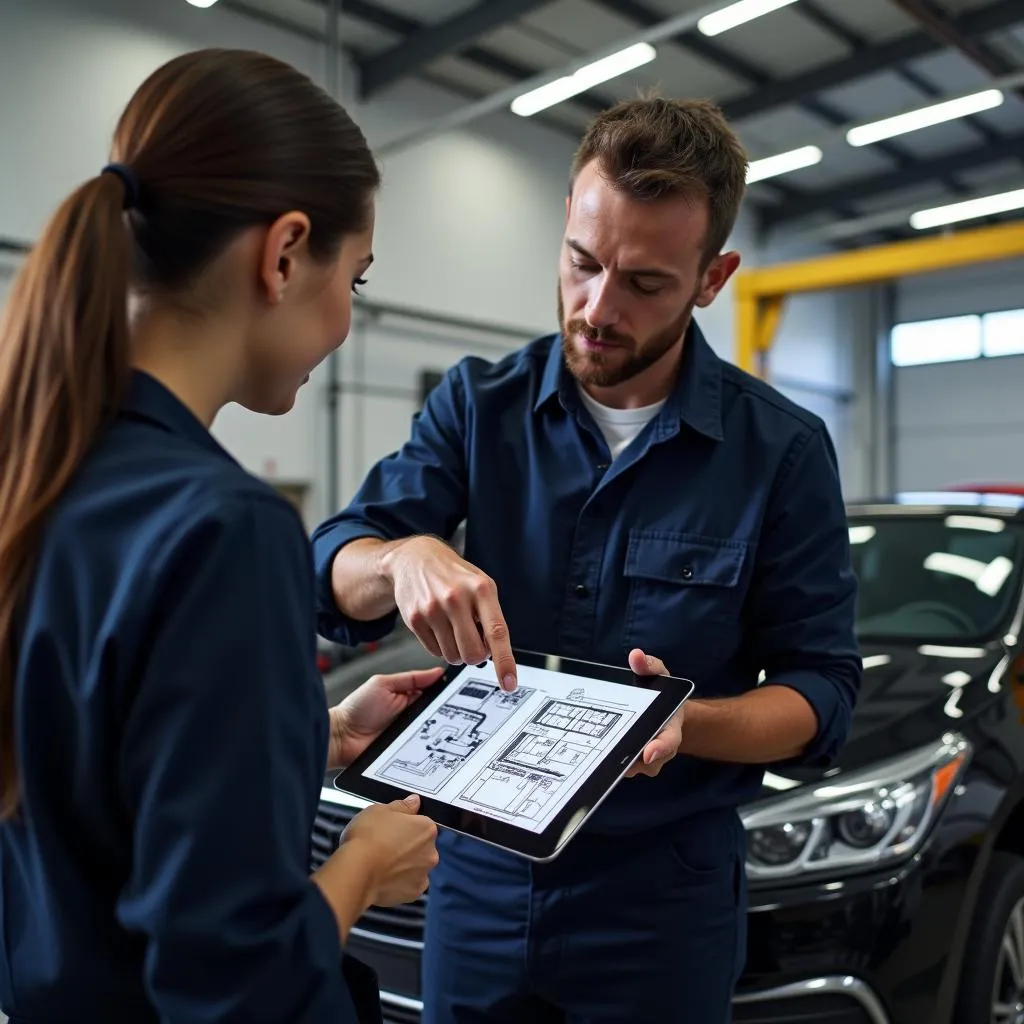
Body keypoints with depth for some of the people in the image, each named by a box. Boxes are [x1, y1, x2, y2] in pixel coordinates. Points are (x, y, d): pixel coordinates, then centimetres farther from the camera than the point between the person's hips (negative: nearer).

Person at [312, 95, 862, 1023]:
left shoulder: (782, 449, -10)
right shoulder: (479, 404, -5)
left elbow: (821, 689, -7)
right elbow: (332, 575, -8)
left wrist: (685, 725, -28)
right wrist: (407, 555, -31)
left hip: (662, 893, -1)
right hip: (478, 869, 2)